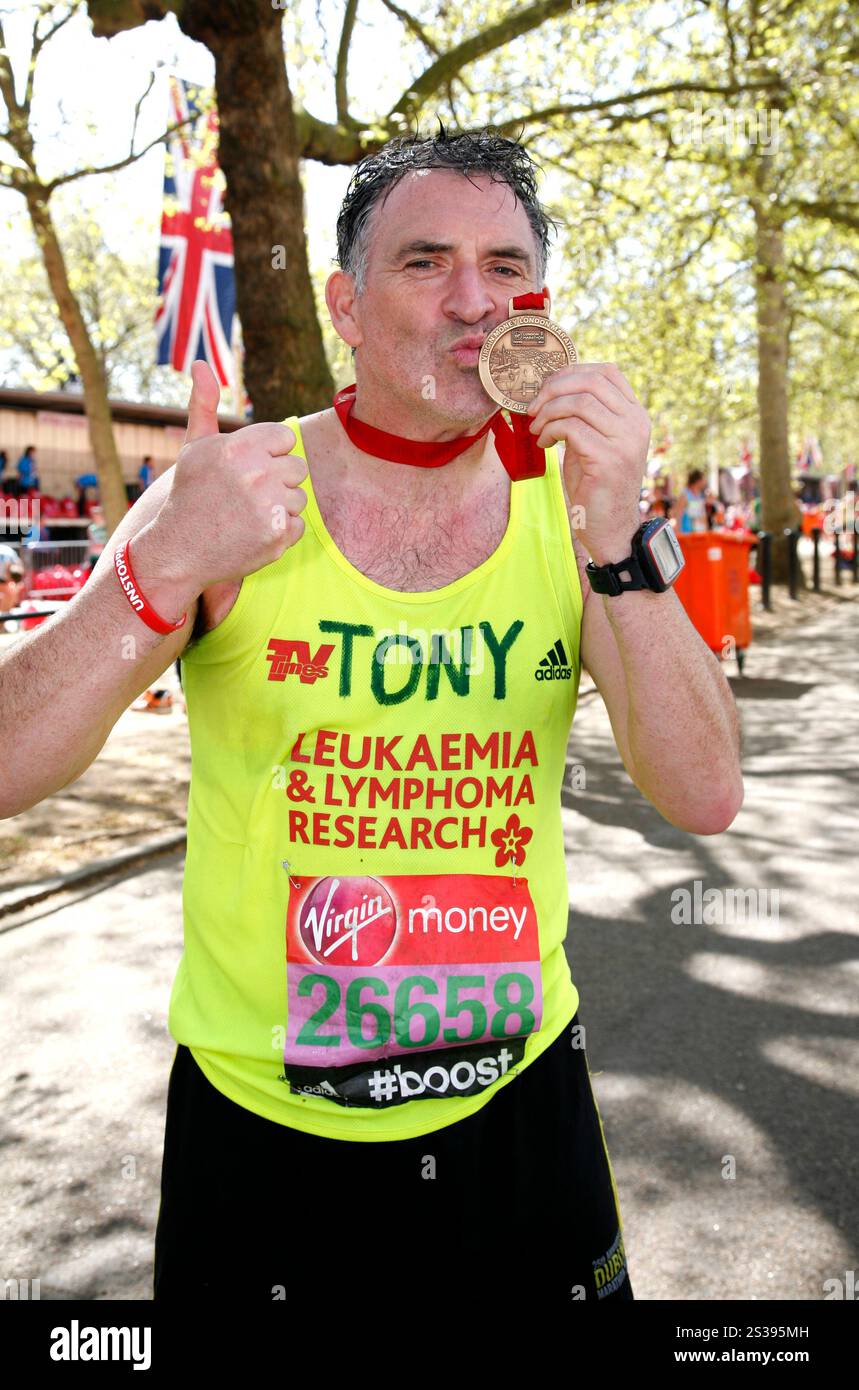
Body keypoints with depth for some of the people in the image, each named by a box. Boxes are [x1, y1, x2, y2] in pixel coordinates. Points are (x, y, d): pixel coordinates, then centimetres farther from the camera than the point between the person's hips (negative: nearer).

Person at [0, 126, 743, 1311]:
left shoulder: (568, 502, -5)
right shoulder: (233, 490, -11)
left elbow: (706, 799, -13)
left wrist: (616, 543, -26)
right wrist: (160, 574, -32)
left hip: (519, 1090, 2)